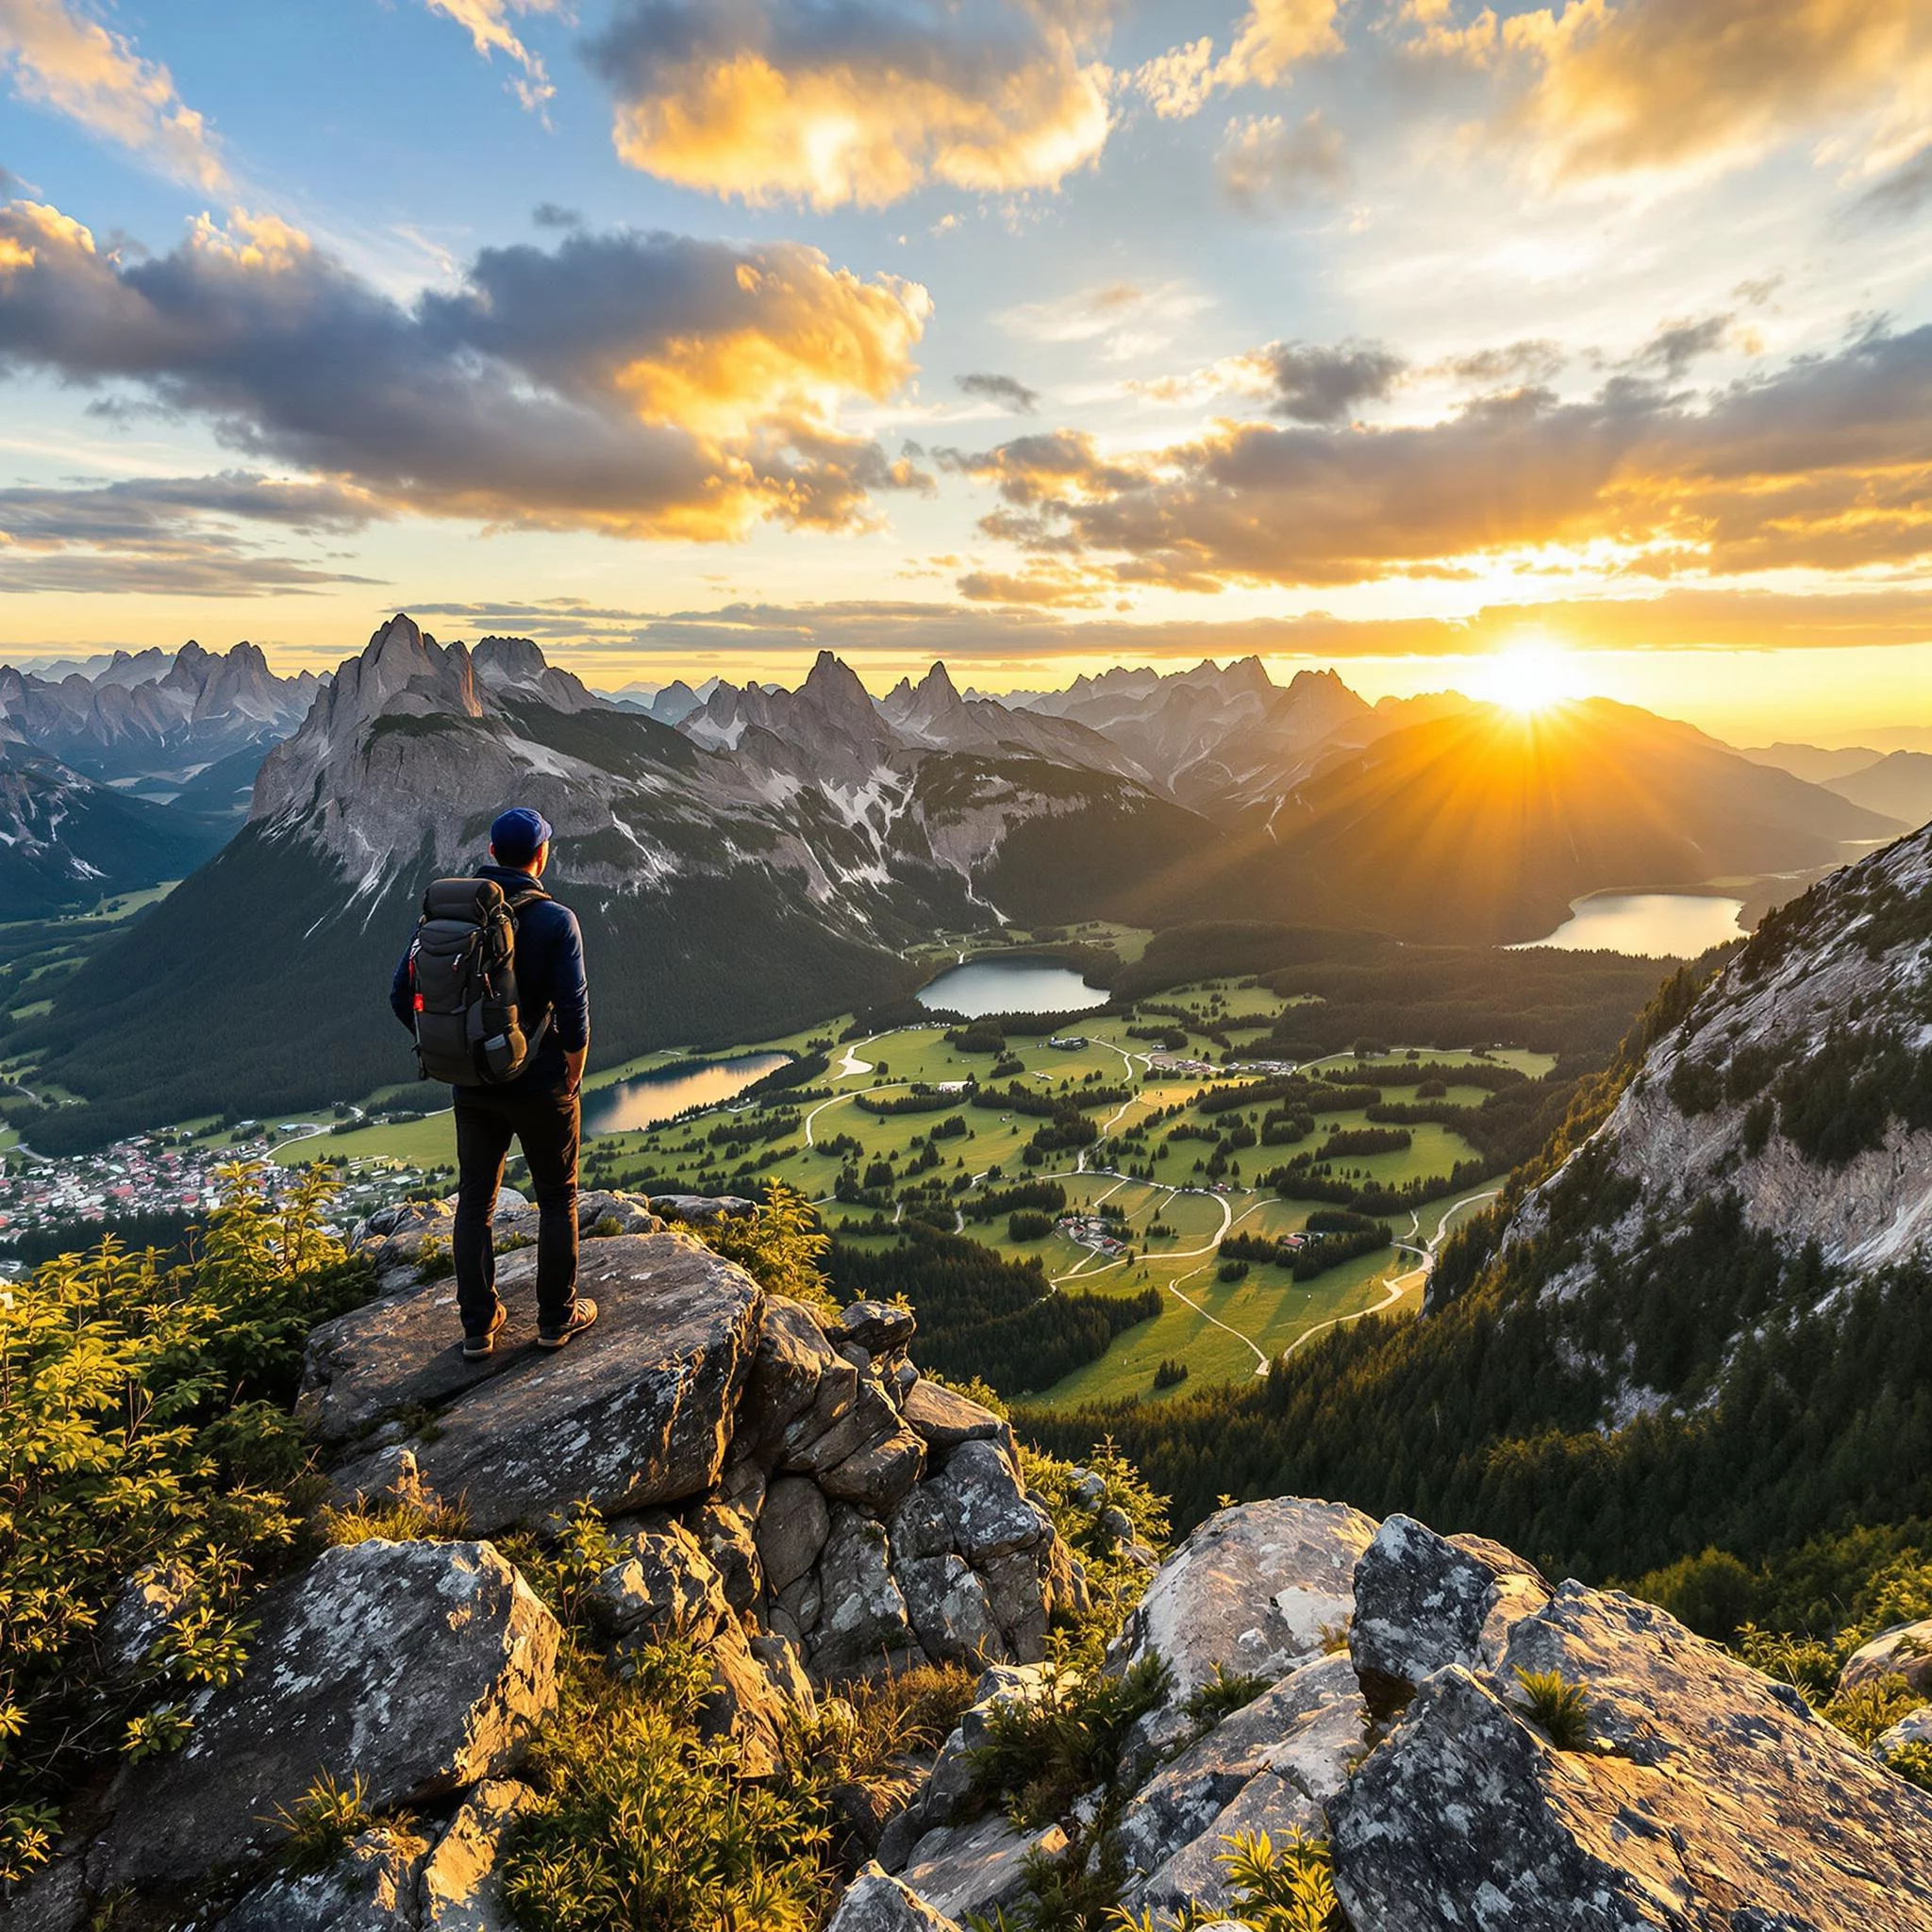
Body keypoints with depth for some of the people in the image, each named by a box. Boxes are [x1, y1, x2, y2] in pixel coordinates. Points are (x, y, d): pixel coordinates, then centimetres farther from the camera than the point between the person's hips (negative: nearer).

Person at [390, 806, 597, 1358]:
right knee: (557, 1199, 14)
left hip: (471, 1086, 4)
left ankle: (478, 1327, 25)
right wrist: (572, 1080, -2)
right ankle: (556, 1318, 25)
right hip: (540, 1086, -3)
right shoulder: (555, 920, -15)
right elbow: (573, 1013, -19)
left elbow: (403, 994, -2)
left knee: (474, 1201, 17)